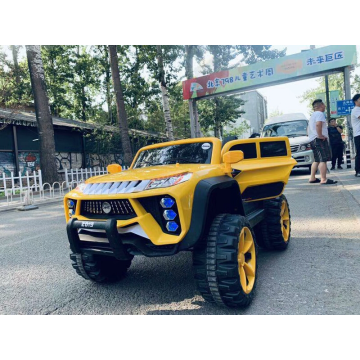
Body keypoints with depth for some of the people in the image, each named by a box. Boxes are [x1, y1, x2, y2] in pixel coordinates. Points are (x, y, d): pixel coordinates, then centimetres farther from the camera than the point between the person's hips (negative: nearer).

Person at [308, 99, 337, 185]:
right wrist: (320, 135, -21)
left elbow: (309, 129, 32)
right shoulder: (320, 114, -8)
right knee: (323, 160, -14)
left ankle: (312, 178, 16)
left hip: (312, 139, 11)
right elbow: (318, 124, -28)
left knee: (317, 160, 15)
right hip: (320, 139, -11)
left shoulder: (313, 115, 24)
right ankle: (324, 180, -18)